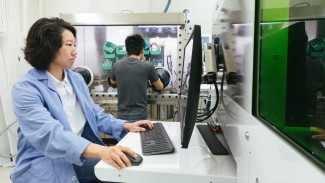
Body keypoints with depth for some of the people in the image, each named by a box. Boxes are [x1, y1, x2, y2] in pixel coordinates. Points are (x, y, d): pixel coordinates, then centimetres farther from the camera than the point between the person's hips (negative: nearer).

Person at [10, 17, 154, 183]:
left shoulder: (76, 78, 8)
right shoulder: (25, 89, -16)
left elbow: (95, 115, 14)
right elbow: (49, 134, -32)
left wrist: (126, 126, -2)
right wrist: (100, 151, -46)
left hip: (79, 157, 7)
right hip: (46, 166, -6)